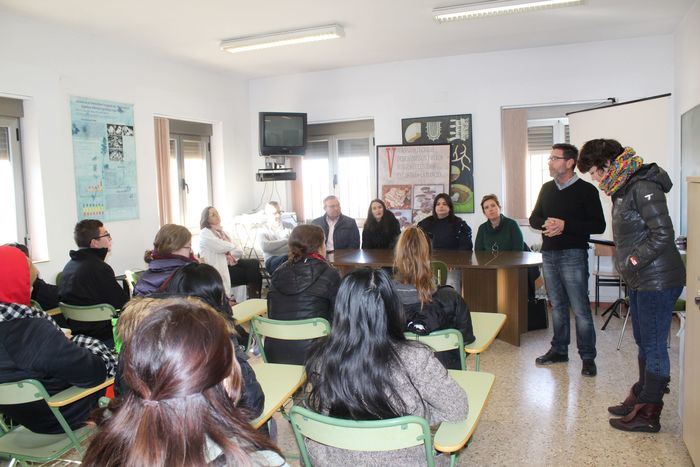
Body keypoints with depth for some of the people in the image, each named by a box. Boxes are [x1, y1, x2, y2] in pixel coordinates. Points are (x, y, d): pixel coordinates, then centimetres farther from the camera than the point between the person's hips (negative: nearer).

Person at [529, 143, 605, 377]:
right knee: (557, 305, 14)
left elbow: (598, 225, -9)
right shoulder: (547, 189, 13)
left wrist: (565, 225, -19)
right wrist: (545, 224, -8)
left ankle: (588, 357, 8)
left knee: (580, 308, -4)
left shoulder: (586, 190, -5)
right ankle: (559, 350, 25)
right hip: (549, 254, 6)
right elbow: (534, 218, 15)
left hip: (573, 255, -6)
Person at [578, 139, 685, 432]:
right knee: (644, 343, 19)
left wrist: (633, 261, -17)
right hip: (640, 281, 10)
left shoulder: (643, 188, -18)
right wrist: (625, 264, 9)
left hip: (657, 281, -10)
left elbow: (663, 234, -23)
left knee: (654, 347, 0)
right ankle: (641, 397, 33)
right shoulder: (624, 190, 12)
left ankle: (648, 414, 11)